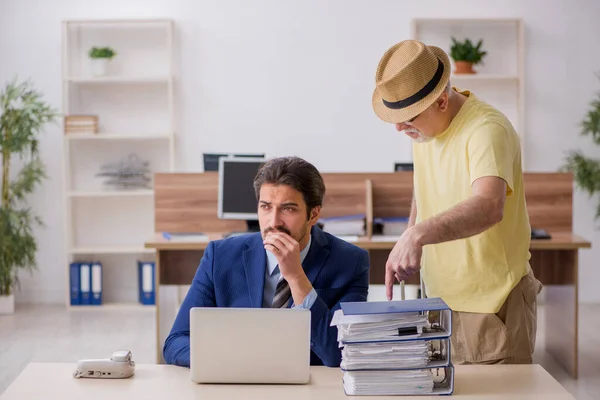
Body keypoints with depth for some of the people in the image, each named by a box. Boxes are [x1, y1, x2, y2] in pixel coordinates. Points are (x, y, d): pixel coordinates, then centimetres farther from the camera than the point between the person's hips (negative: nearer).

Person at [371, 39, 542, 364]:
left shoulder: (487, 129, -24)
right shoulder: (424, 127, 3)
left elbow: (488, 207, -42)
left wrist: (418, 235, -53)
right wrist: (408, 246, 15)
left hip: (492, 304, -8)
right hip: (440, 299, 8)